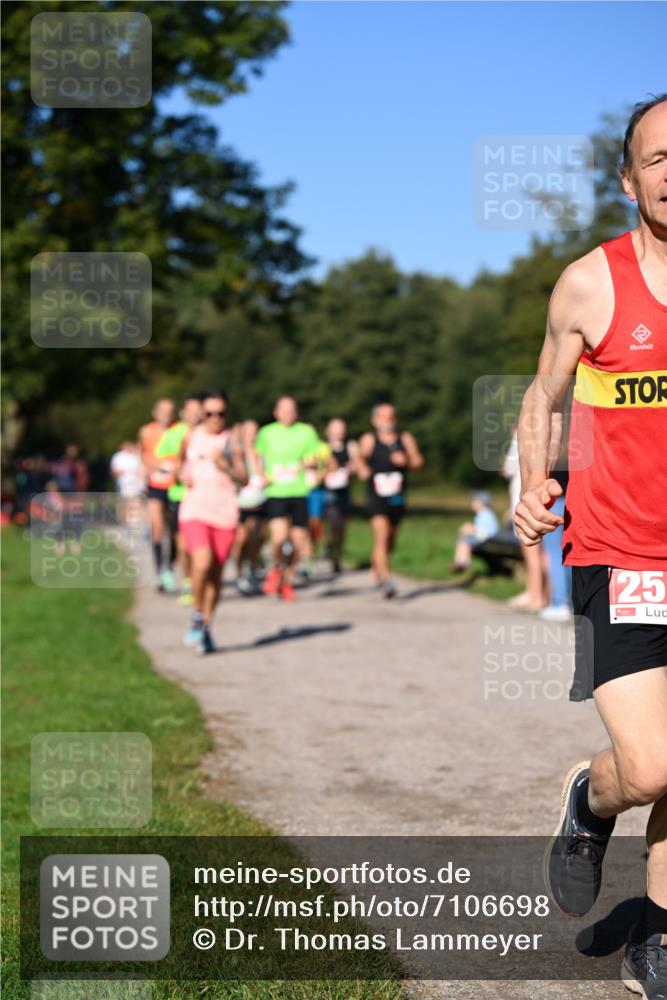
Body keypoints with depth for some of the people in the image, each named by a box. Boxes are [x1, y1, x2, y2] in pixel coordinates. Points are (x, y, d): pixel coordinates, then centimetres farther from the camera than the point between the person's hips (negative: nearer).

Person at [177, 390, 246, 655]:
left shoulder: (231, 441, 3)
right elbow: (180, 462, 23)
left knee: (216, 572, 6)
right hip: (194, 510, -1)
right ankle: (197, 616, 0)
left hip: (225, 512, 1)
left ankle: (206, 628, 22)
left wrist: (225, 466, -15)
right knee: (203, 563, -23)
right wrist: (182, 474, 2)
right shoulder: (191, 437, 7)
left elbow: (243, 478, 2)